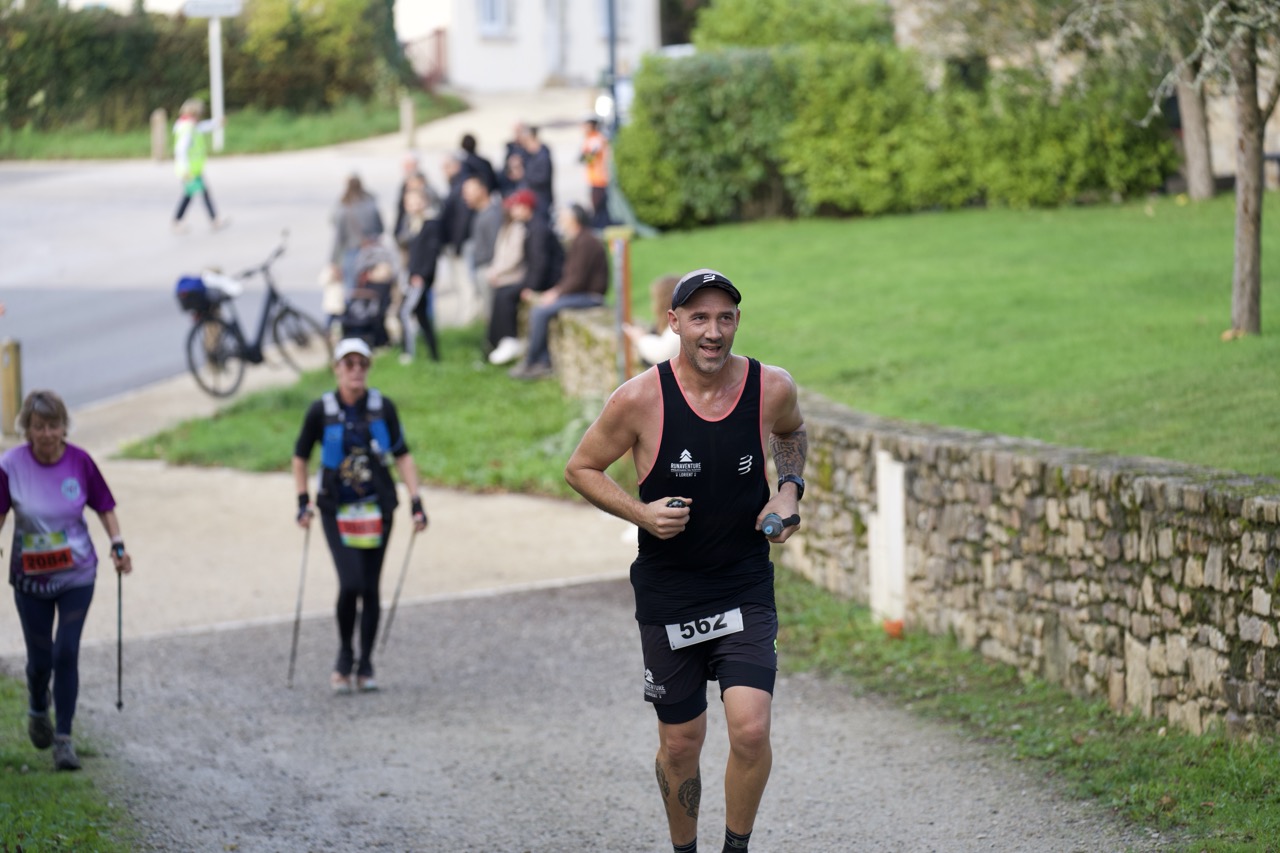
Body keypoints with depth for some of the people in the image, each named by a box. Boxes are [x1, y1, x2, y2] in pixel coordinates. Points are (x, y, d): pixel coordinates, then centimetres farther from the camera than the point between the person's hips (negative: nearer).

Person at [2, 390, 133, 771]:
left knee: (66, 652, -9)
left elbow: (104, 507, 2)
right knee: (40, 658, 7)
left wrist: (117, 545, -10)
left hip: (77, 575, 0)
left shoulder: (80, 462, -11)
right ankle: (37, 711, 41)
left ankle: (63, 738, 2)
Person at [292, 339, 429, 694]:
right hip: (337, 509, -2)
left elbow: (402, 455, 4)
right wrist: (303, 501, 1)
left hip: (376, 506, 2)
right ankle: (344, 657, 6)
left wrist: (416, 502, -3)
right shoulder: (322, 411, -6)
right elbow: (300, 457, 7)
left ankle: (365, 665, 17)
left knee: (371, 587, 4)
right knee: (350, 583, -15)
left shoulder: (382, 408, -2)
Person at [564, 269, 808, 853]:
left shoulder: (772, 389, -7)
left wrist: (789, 489, 1)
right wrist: (641, 514, -15)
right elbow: (581, 467, 0)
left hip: (746, 590, 1)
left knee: (750, 729, -16)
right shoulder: (640, 399, -14)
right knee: (681, 742, 9)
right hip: (667, 594, 0)